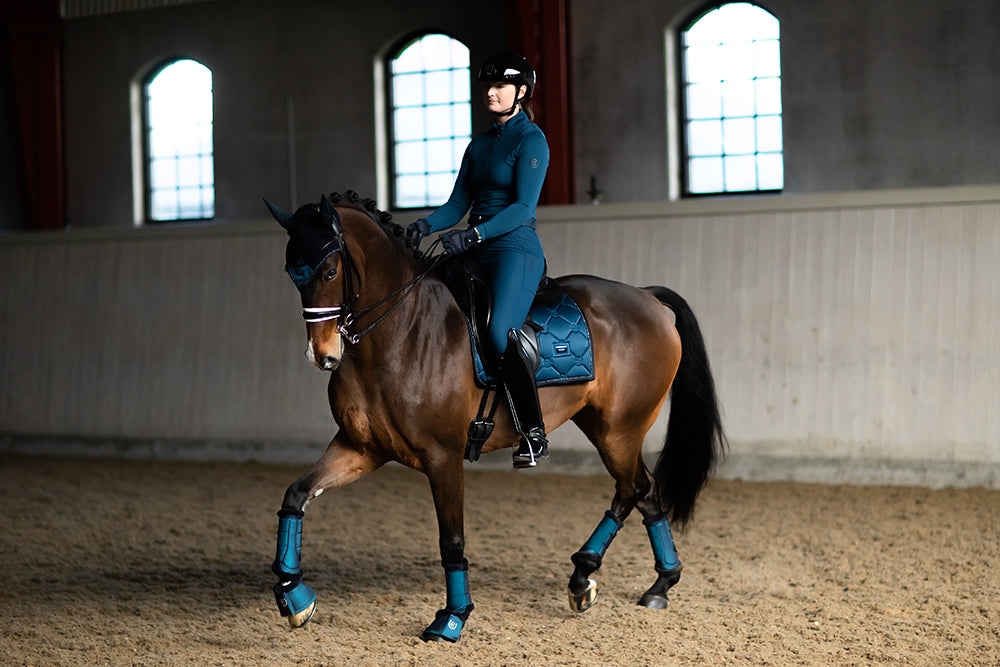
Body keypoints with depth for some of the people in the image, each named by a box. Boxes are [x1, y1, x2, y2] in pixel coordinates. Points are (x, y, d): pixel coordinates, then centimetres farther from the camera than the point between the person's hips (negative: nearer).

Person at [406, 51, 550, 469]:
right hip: (478, 252, 9)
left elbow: (524, 206, -16)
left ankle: (534, 435, -24)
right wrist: (427, 226, -7)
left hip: (515, 249, -9)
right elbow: (459, 203, 14)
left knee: (500, 331, -29)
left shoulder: (531, 141, -5)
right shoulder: (480, 144, 18)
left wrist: (473, 235, -26)